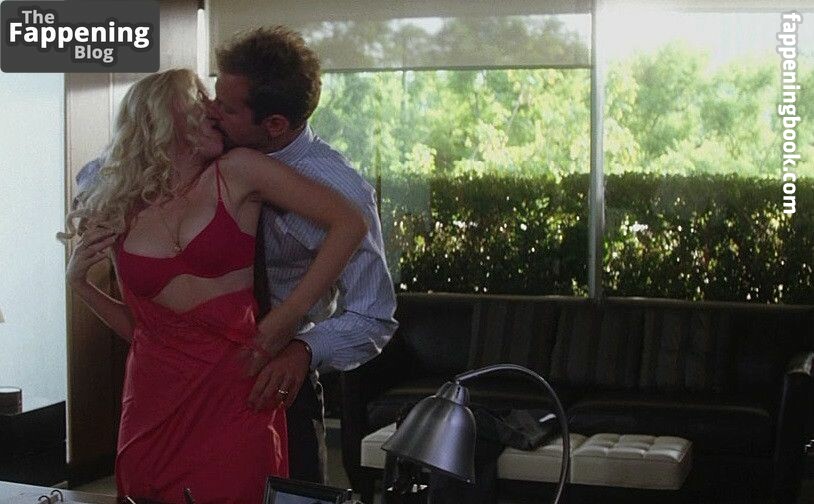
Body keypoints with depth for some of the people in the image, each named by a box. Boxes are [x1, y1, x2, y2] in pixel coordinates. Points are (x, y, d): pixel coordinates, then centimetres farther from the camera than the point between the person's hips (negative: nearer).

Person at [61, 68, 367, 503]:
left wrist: (280, 323, -9)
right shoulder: (122, 214, 9)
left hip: (233, 398, -3)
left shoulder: (236, 173, -1)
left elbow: (349, 224, -7)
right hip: (154, 401, 3)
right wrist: (80, 283, 2)